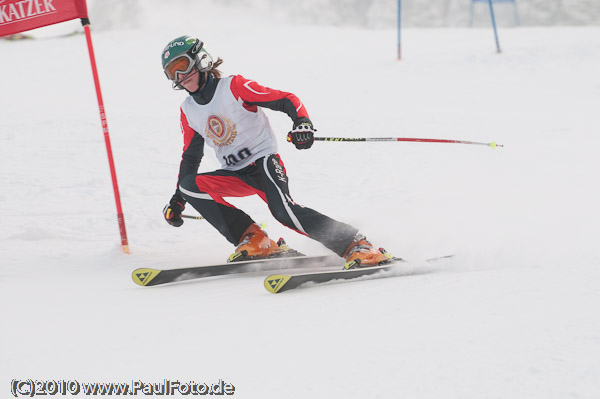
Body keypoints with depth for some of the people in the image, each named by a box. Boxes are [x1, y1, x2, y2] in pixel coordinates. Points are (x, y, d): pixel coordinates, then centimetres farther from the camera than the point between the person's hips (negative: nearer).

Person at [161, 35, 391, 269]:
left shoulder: (233, 87, -10)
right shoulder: (188, 112, 8)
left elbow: (286, 100, -12)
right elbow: (191, 156, 22)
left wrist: (303, 122, -33)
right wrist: (178, 199, 20)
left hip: (264, 160, -6)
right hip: (236, 175, 6)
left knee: (283, 210, -31)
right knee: (189, 185, -18)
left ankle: (356, 246, -25)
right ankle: (254, 241, -15)